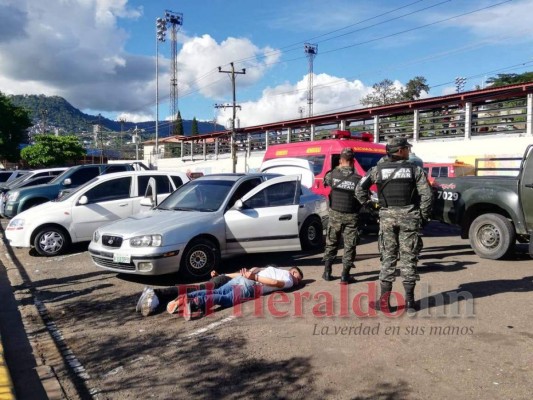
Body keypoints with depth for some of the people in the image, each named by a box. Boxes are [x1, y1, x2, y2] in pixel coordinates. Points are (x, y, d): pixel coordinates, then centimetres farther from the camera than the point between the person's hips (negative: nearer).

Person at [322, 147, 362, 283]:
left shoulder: (333, 174, -7)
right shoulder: (358, 178, -12)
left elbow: (325, 181, 14)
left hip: (335, 214, 2)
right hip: (351, 216, -2)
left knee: (331, 243, 15)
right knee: (349, 245, 6)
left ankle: (327, 272, 19)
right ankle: (345, 275, 6)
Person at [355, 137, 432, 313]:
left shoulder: (378, 169, 4)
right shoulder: (415, 169, 1)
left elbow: (359, 189, -2)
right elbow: (427, 195, -4)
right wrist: (424, 217, 6)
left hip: (387, 216, 1)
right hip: (409, 216, -1)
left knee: (388, 258, 8)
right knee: (408, 258, 7)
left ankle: (385, 299, 7)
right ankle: (409, 300, 12)